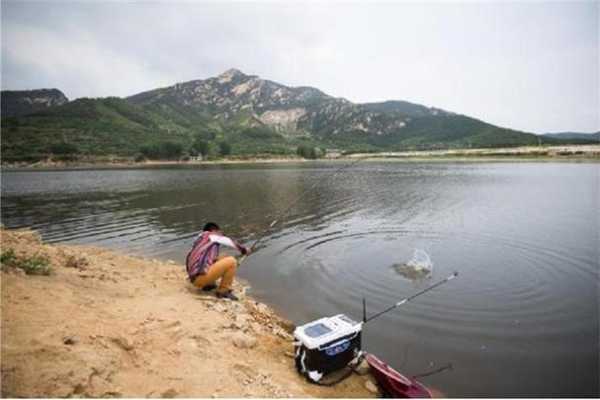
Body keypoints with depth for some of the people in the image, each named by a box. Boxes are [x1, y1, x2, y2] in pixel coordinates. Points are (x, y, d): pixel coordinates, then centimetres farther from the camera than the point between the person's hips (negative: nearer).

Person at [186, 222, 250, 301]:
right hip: (201, 276, -9)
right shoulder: (212, 236, 3)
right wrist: (244, 249, 28)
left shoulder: (200, 238, 24)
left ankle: (207, 284, 18)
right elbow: (231, 242, 12)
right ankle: (223, 291, 1)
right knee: (231, 261, -7)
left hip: (194, 278, 9)